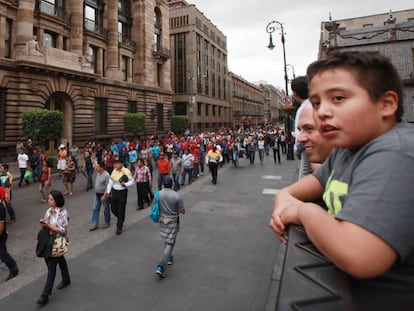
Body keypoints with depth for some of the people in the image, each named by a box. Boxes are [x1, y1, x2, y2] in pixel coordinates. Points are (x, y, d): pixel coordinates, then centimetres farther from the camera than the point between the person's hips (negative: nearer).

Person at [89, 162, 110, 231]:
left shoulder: (106, 175, -23)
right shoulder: (98, 173, 2)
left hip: (104, 194, -8)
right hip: (97, 194, 8)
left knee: (106, 209, 10)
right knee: (95, 209, 9)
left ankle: (107, 223, 28)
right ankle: (94, 224, 18)